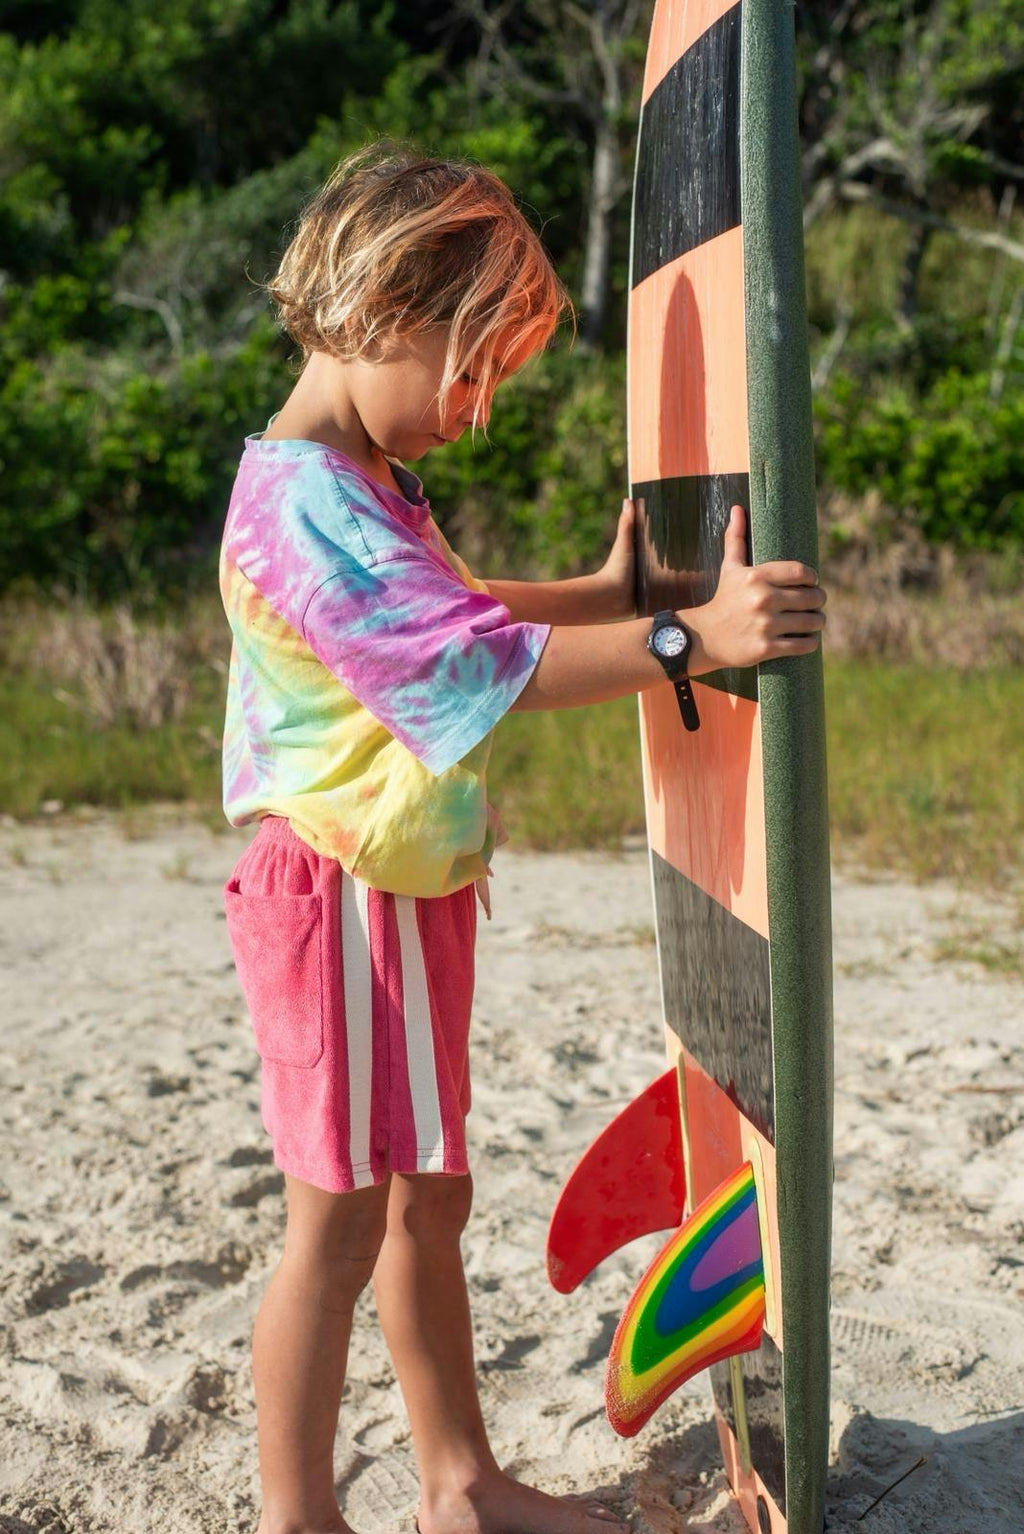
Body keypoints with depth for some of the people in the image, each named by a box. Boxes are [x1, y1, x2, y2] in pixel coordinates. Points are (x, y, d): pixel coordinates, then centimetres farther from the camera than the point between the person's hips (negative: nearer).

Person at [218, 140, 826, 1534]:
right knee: (340, 1223, 0)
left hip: (412, 894, 10)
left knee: (427, 1200, 17)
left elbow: (459, 616, 30)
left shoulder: (358, 484, 14)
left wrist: (610, 593, 27)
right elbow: (488, 660, -30)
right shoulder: (307, 504, -20)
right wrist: (690, 638, -36)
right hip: (344, 896, -10)